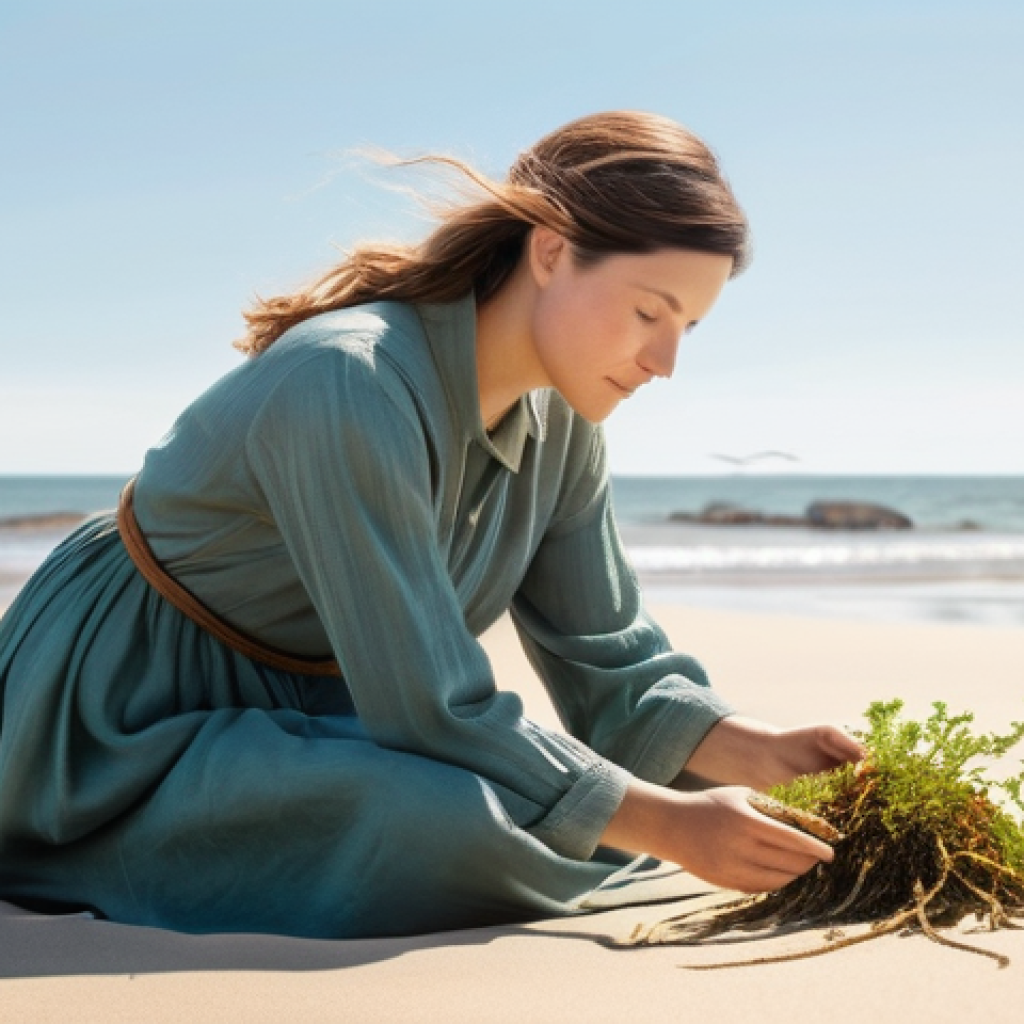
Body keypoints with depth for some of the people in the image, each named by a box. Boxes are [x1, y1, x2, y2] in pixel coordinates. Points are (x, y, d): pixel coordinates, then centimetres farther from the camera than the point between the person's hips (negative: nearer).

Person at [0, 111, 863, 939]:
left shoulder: (561, 427, -5)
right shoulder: (349, 388, -31)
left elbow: (613, 666, -2)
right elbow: (433, 710, -31)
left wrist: (769, 754, -18)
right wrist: (670, 825, -29)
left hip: (292, 704, 8)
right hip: (119, 730, -8)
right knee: (447, 823, -32)